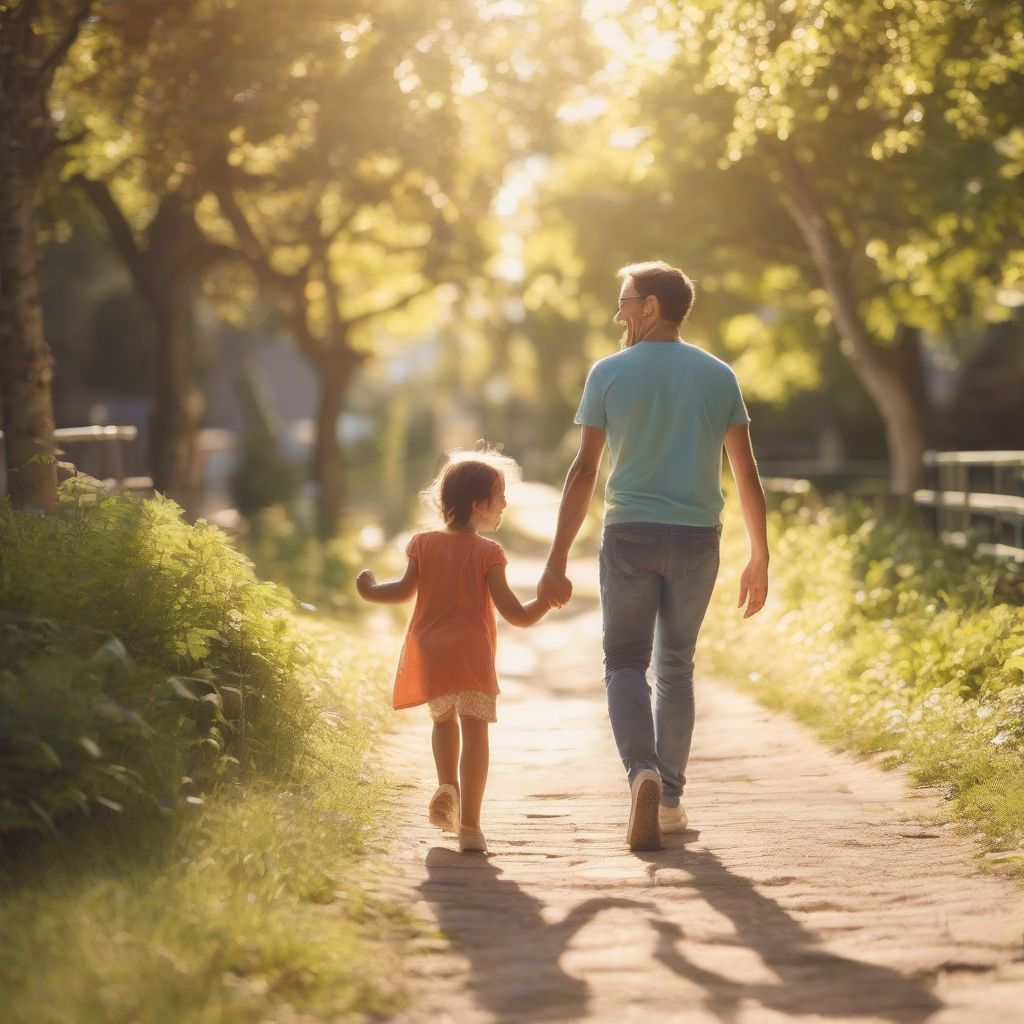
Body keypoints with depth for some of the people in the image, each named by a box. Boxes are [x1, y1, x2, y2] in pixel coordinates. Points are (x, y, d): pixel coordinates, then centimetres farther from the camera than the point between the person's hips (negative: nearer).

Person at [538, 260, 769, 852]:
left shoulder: (610, 373, -1)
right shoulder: (718, 376, 6)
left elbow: (585, 471, -4)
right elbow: (746, 473, 5)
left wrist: (557, 561, -1)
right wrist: (760, 558, 11)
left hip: (630, 535, -2)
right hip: (697, 537, 2)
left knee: (626, 663, 5)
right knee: (676, 665, 15)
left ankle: (642, 770, -21)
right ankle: (670, 800, 16)